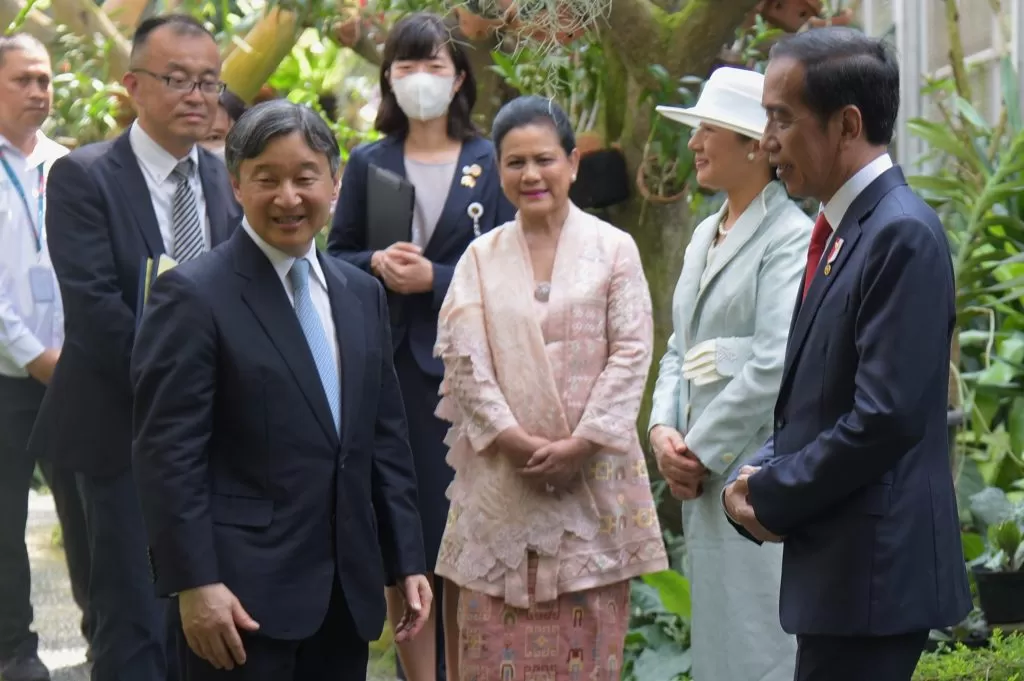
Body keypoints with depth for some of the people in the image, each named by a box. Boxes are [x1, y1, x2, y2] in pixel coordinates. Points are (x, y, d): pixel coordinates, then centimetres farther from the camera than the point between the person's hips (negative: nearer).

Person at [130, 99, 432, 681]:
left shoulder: (362, 294, 14)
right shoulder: (192, 296, -7)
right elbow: (169, 453, -12)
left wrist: (407, 561, 12)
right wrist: (196, 584, -17)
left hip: (347, 591, 6)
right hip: (245, 595, -6)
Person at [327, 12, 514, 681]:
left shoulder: (489, 163, 6)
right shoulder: (368, 164, 12)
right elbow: (336, 257, 12)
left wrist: (435, 278, -11)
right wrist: (377, 265, -8)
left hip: (461, 367, -2)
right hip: (386, 367, 2)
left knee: (461, 532, -4)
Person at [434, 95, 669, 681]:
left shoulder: (613, 249, 4)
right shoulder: (481, 257, 8)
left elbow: (631, 354, -2)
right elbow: (464, 359, 1)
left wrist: (579, 444, -11)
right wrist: (516, 440, -11)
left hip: (593, 474, -1)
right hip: (503, 475, 1)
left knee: (588, 633, 0)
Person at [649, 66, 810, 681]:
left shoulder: (790, 237, -11)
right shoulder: (705, 236, 17)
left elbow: (779, 364, -19)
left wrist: (703, 451, -13)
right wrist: (664, 430, 1)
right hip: (706, 480, 9)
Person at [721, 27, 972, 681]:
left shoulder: (904, 234, -17)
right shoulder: (843, 229, 13)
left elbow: (887, 418, -22)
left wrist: (770, 496, -12)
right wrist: (758, 476, 1)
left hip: (874, 567, -9)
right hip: (837, 563, 9)